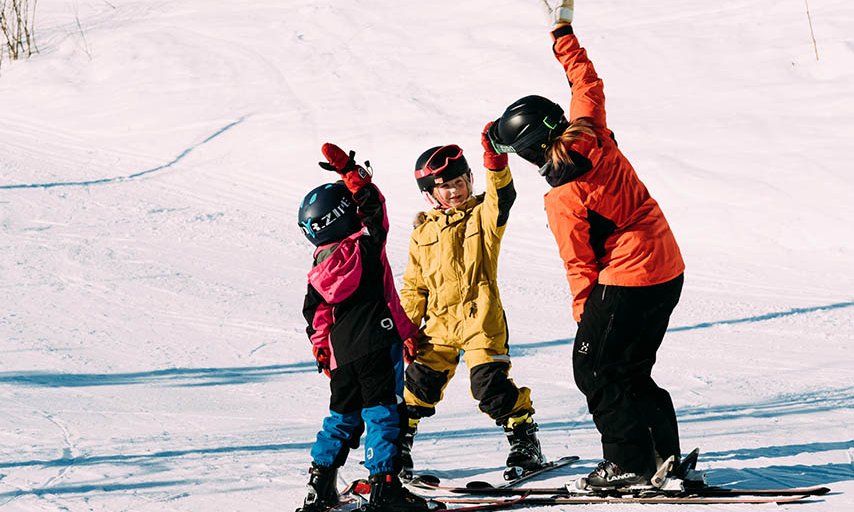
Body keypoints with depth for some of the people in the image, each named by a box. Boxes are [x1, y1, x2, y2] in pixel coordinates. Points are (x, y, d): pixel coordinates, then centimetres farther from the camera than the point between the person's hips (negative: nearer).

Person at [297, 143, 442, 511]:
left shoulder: (320, 267, 9)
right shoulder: (366, 246, -6)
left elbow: (315, 314, 14)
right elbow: (374, 205, -5)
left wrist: (320, 348, 25)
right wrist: (351, 172, -3)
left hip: (342, 353, 6)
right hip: (380, 342, -6)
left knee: (344, 415, 17)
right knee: (382, 411, -6)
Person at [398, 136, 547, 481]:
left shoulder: (482, 216, 2)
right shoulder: (423, 233, 11)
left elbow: (502, 198, -22)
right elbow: (413, 286, 16)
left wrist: (495, 161, -38)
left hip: (481, 320, -4)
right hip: (438, 325, 4)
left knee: (491, 385, -11)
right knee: (419, 384, 4)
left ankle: (526, 445, 3)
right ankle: (398, 447, 18)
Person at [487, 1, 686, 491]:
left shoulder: (562, 199, -20)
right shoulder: (591, 137, -3)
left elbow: (580, 265, -12)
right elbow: (588, 83, 13)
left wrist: (585, 314, 1)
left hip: (628, 279, -8)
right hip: (669, 267, 8)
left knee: (594, 368, 5)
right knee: (632, 369, 18)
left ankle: (630, 462, 3)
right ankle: (664, 453, 16)